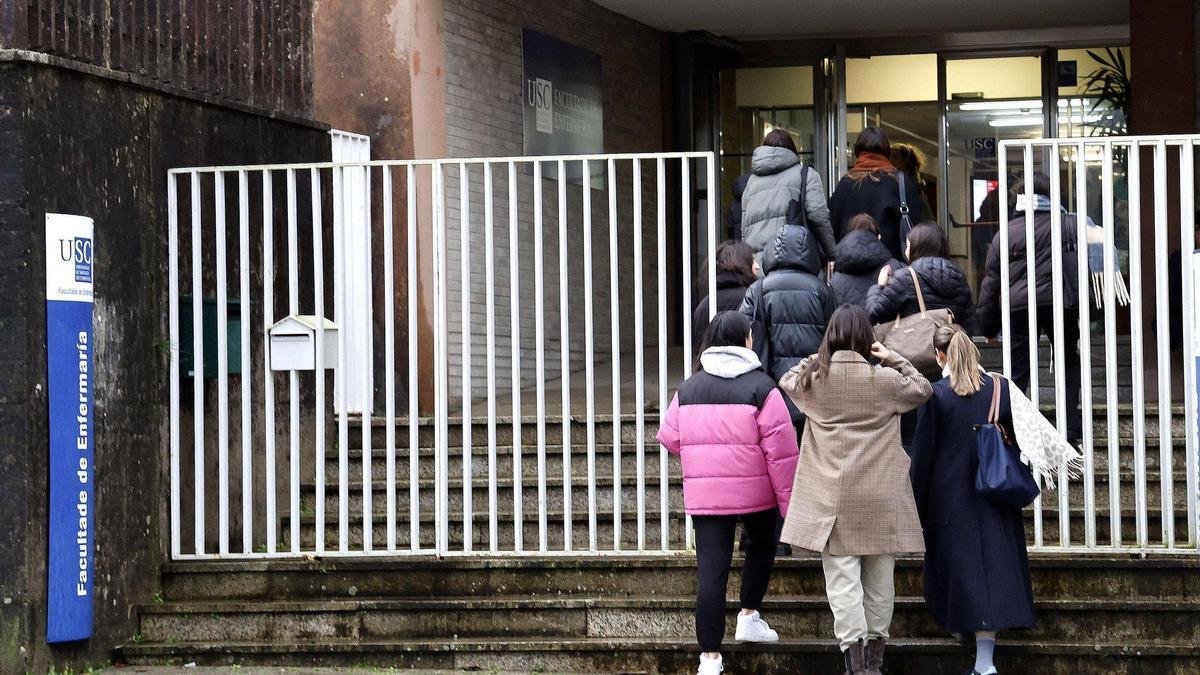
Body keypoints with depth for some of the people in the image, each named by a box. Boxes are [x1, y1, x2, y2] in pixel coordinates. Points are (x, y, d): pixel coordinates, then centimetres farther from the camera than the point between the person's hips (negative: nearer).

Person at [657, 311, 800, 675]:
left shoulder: (688, 389, 5)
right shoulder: (761, 388, -6)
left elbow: (669, 437, 10)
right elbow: (781, 450, -9)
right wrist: (789, 502, -4)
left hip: (703, 494, 2)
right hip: (755, 491, -2)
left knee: (710, 569, 0)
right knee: (761, 545, 28)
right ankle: (749, 615, 27)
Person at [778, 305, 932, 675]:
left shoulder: (815, 380, -2)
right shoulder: (884, 379, -6)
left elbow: (788, 380, 21)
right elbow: (923, 389, 11)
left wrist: (818, 357, 16)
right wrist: (894, 359, 10)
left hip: (833, 499, 0)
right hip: (880, 498, 0)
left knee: (842, 578, -1)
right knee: (879, 577, 11)